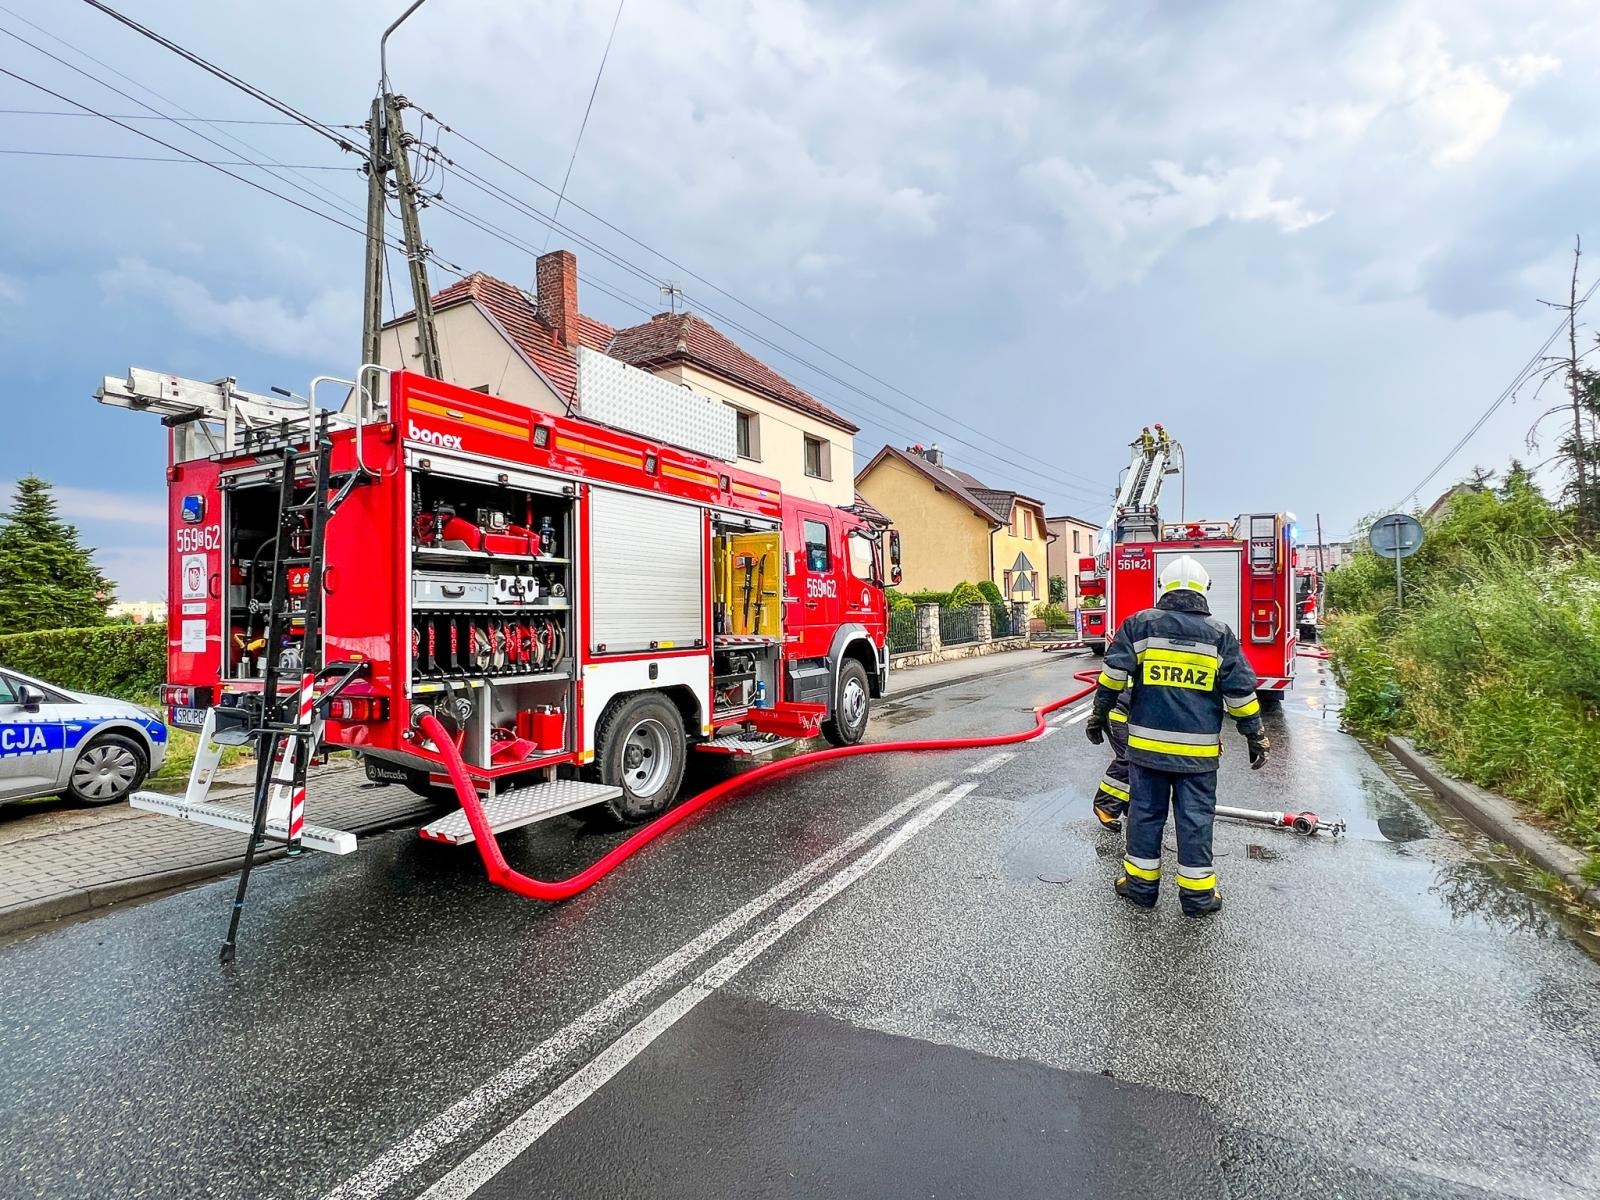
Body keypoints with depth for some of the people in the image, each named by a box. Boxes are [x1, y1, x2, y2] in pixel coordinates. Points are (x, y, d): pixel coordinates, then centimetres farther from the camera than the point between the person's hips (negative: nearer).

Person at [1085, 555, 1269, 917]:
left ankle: (1141, 884, 20)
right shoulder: (1220, 634, -1)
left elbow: (1113, 674, -6)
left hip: (1147, 744, 0)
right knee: (1196, 818, 9)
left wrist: (1098, 716, 4)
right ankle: (1197, 894, 19)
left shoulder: (1139, 624, -2)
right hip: (1198, 749, 0)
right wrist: (1256, 736, 11)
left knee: (1145, 812, 10)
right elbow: (1240, 691, 0)